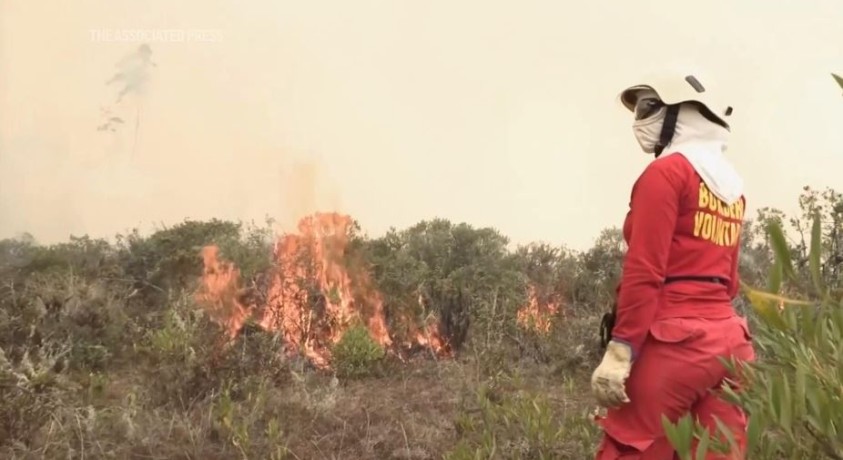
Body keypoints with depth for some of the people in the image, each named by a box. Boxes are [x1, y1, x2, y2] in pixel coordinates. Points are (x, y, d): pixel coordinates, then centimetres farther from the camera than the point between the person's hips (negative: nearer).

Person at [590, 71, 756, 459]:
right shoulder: (732, 185, 17)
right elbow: (728, 278, 19)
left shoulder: (666, 172, -7)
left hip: (673, 339, -8)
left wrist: (619, 350, -16)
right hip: (728, 339, 8)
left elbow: (644, 271, -15)